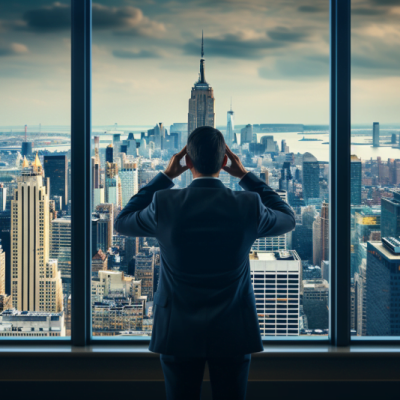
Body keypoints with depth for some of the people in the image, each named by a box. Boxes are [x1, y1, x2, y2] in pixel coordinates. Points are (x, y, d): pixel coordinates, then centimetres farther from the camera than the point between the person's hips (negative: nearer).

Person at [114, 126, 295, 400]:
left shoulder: (164, 204, -12)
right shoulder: (249, 206, -11)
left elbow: (122, 222, 10)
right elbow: (288, 219, 12)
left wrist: (165, 177, 8)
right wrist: (246, 176, 11)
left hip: (178, 334, 0)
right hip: (233, 334, 0)